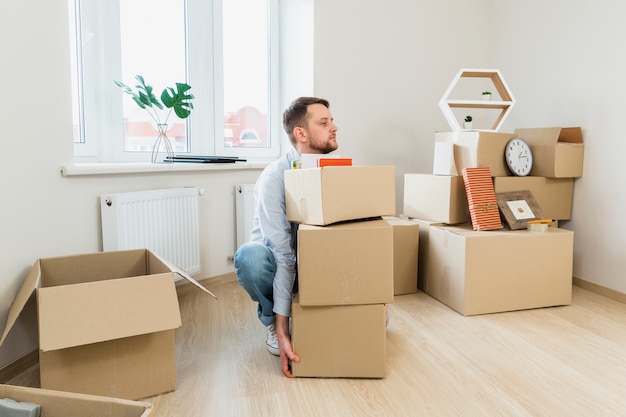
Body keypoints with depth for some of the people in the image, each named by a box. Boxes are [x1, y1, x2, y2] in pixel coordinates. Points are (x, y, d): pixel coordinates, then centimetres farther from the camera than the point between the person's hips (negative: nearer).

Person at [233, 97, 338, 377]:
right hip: (278, 263, -3)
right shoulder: (274, 177, -25)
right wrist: (282, 328, -34)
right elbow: (283, 255, -31)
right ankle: (273, 321, -7)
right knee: (250, 257, -38)